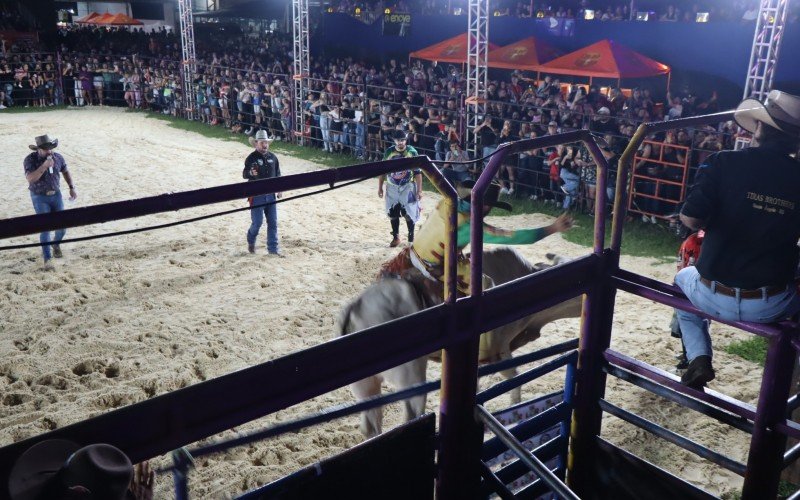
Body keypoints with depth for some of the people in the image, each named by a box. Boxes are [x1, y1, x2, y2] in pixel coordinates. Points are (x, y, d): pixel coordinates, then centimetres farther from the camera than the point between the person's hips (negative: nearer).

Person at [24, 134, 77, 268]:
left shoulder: (58, 157, -3)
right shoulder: (30, 160, -15)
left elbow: (66, 172, 14)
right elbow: (30, 178, -27)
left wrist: (72, 188, 9)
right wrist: (44, 166, -33)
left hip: (56, 195, 4)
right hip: (40, 198, -4)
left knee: (62, 226, 7)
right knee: (45, 228, -8)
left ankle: (56, 244, 41)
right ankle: (47, 259, 0)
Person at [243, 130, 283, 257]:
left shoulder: (273, 157, 6)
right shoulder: (251, 158, -9)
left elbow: (277, 174, 15)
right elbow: (244, 174, -15)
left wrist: (279, 190, 12)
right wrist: (250, 173, -37)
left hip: (271, 194, 5)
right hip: (257, 195, -5)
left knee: (273, 222, 6)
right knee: (257, 222, -2)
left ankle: (273, 248, 14)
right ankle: (251, 242, 27)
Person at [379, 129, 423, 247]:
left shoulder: (412, 152, -9)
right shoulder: (389, 152, -1)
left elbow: (417, 172, -8)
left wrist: (419, 190, -11)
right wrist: (380, 187, 6)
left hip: (407, 187, -3)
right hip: (392, 187, 3)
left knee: (409, 213, -2)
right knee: (392, 213, 8)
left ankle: (411, 238, 13)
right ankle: (396, 237, 24)